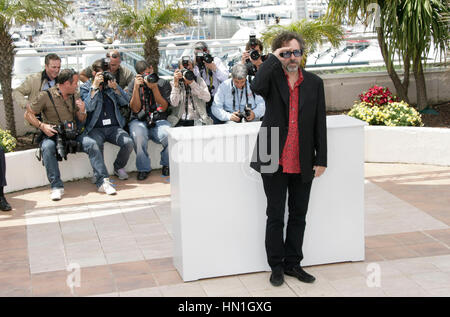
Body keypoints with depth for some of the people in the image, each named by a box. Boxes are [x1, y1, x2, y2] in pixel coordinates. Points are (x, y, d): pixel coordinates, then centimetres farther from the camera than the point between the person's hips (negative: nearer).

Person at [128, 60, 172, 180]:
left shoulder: (163, 83, 8)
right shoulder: (134, 84, 8)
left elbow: (164, 107, -2)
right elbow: (136, 109, -2)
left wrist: (154, 87, -12)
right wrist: (136, 87, -11)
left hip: (159, 121, 0)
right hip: (139, 121, 0)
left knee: (169, 135, -33)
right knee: (138, 135, -36)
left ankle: (167, 164, -3)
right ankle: (143, 168, -16)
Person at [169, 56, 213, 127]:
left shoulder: (199, 81, 10)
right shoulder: (174, 83, 8)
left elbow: (207, 98, -7)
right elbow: (174, 103, -7)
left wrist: (192, 83, -13)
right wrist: (175, 83, -14)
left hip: (197, 120, 1)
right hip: (180, 122, -1)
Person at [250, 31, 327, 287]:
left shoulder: (315, 83, 6)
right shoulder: (272, 78, 0)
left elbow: (320, 124, 6)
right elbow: (257, 86, -27)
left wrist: (321, 160, 2)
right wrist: (274, 58, -18)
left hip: (303, 163, 2)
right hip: (274, 161, -2)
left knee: (299, 216, 12)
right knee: (275, 216, 7)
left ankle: (293, 263, 26)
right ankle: (276, 266, 20)